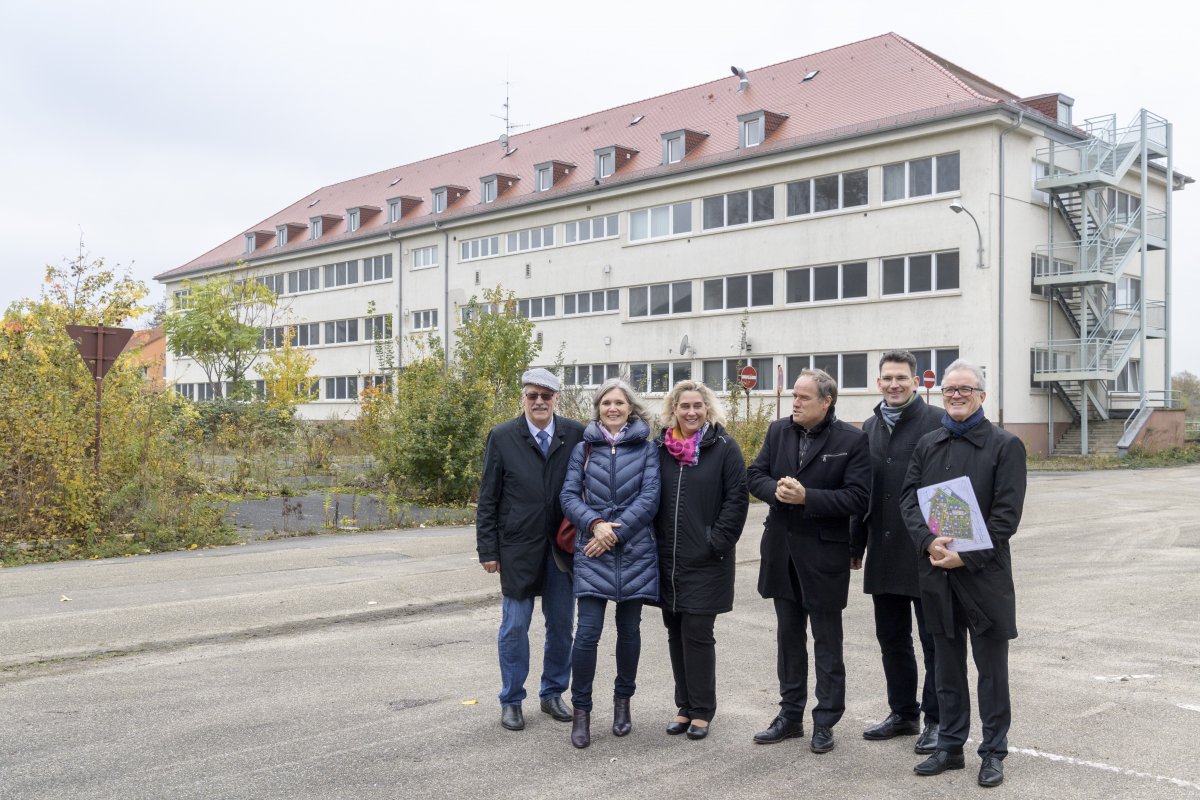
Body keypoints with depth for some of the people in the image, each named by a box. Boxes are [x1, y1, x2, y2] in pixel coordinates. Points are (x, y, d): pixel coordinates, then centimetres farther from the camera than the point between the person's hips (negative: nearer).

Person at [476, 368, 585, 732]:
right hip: (518, 547, -2)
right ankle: (511, 701, 21)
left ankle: (553, 694, 29)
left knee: (561, 624, 12)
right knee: (515, 626, 5)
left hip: (562, 546, 2)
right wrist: (488, 549, -3)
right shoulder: (502, 437, -3)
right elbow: (488, 499, -1)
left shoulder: (576, 435, -2)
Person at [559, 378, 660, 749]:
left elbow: (650, 497, -5)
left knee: (629, 630, 9)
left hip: (635, 550, 0)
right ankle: (581, 710, 6)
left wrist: (616, 531, -12)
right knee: (587, 632, -7)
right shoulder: (584, 448, 7)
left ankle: (622, 700, 29)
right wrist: (595, 523, -15)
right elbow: (569, 495, 2)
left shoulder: (646, 448, 4)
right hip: (593, 551, 0)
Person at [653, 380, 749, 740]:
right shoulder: (660, 447, 7)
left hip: (705, 561, -4)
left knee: (697, 634, -2)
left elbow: (737, 498, -7)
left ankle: (702, 710, 12)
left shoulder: (724, 447, -4)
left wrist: (717, 542, -12)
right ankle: (685, 706, 23)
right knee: (675, 633, 10)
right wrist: (652, 541, 5)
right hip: (667, 559, 4)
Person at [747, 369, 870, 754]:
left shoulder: (852, 440, -10)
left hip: (824, 552, -5)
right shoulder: (778, 430, 5)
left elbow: (857, 497, -17)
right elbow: (755, 475, 5)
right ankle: (790, 715, 28)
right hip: (782, 549, 5)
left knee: (827, 643, 8)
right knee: (789, 638, 15)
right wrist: (776, 490, -16)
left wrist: (806, 497, -23)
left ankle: (825, 722, 19)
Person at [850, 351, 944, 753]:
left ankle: (935, 719, 18)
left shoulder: (936, 422, -9)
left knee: (934, 640, 6)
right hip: (883, 552, 6)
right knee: (891, 637, 15)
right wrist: (856, 545, 15)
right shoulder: (871, 426, 11)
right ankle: (903, 713, 29)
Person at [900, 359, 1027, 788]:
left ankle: (993, 752, 19)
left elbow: (1007, 513, -10)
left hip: (985, 572, -4)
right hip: (937, 572, 4)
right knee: (947, 667, 13)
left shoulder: (1005, 445, -4)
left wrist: (966, 557, -16)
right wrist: (929, 541, -15)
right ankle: (950, 747, 25)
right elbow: (909, 499, 3)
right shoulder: (927, 445, 10)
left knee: (991, 669, 6)